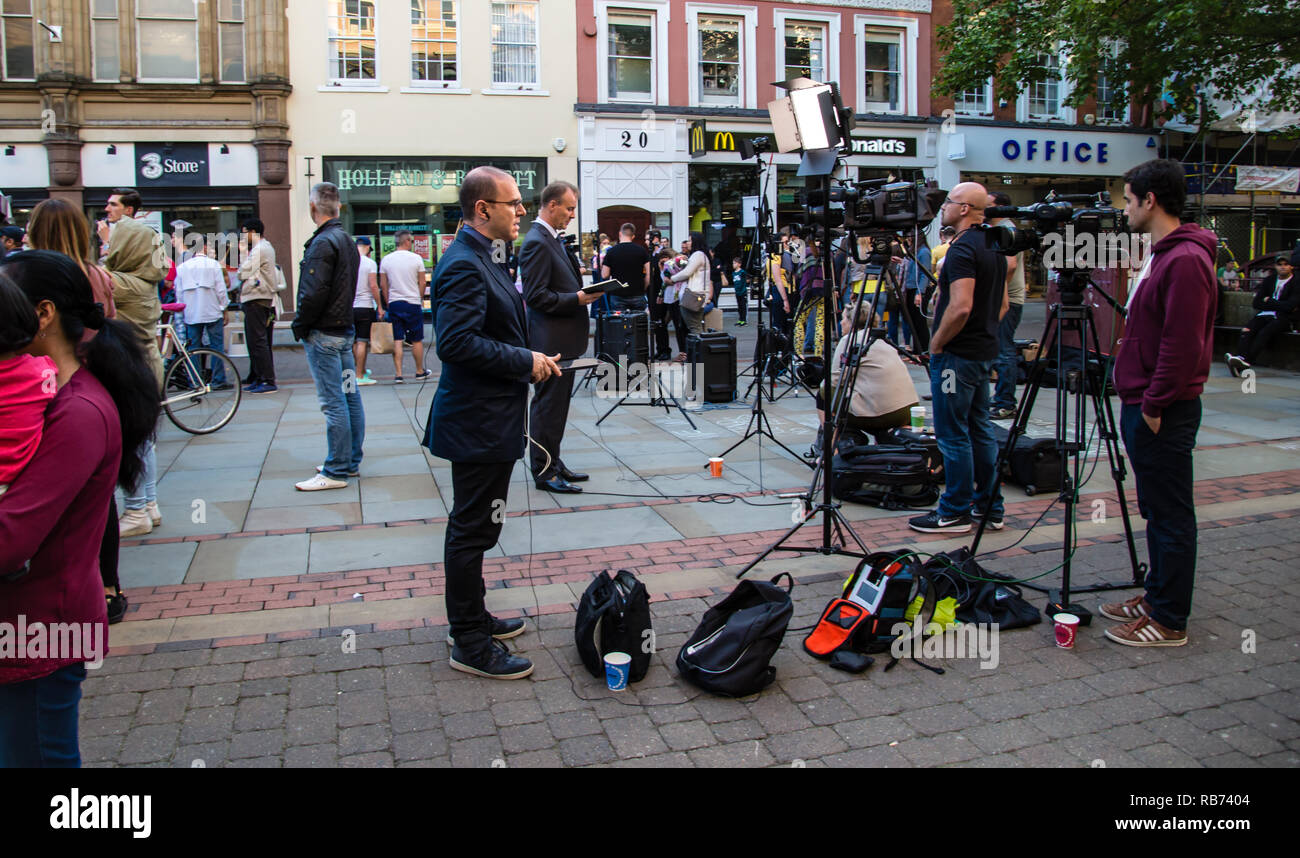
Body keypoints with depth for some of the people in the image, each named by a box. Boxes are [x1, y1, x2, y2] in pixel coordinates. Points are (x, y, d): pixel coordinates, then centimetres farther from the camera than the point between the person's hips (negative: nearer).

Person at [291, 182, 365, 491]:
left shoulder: (323, 242, -16)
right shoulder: (347, 240, 14)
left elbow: (314, 293, -22)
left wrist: (299, 326, -9)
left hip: (323, 334, -9)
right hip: (345, 328, 9)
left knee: (333, 402, -6)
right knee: (350, 397, 12)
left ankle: (336, 471, 0)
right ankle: (351, 462, 21)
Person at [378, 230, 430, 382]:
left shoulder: (386, 259, 3)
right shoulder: (416, 258, -5)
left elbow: (383, 285, 6)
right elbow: (422, 283, -2)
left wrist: (387, 302, 15)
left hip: (394, 303, 3)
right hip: (413, 303, -3)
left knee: (397, 340, 4)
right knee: (417, 341, 8)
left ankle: (398, 374, 0)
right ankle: (420, 372, 18)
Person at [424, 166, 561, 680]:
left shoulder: (480, 260, 14)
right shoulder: (464, 265, -19)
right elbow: (456, 342, -29)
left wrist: (531, 358, 10)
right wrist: (525, 361, -21)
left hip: (486, 420, 11)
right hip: (477, 423, -11)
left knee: (472, 528, 20)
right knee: (472, 531, -1)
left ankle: (471, 619, 34)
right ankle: (470, 645, 10)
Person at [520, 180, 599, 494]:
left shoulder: (555, 239, 14)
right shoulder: (537, 243, -17)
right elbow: (536, 296, -21)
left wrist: (579, 280, 9)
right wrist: (577, 298, -21)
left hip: (564, 339, 10)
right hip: (550, 341, -10)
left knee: (557, 405, 17)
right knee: (547, 406, -2)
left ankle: (554, 463, 28)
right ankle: (544, 472, 7)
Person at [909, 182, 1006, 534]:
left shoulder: (962, 249, -18)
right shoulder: (994, 247, 13)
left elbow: (960, 308, -26)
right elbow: (1002, 304, 20)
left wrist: (936, 343, -14)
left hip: (956, 355, -10)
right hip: (984, 351, 10)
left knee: (953, 434, -3)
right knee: (979, 429, 14)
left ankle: (955, 512, 5)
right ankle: (990, 506, 21)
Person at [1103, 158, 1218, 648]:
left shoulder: (1185, 259, -17)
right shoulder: (1161, 254, 15)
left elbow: (1183, 345, -22)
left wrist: (1154, 404, -18)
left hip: (1163, 413, -10)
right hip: (1143, 405, 10)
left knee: (1171, 516, -1)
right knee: (1157, 511, 17)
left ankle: (1169, 621, 8)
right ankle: (1157, 598, 29)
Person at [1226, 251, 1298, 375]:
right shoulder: (1269, 280, 18)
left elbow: (1289, 306, -12)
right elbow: (1256, 303, 8)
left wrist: (1268, 301, 1)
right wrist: (1279, 305, -3)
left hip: (1284, 318, -4)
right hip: (1265, 315, 5)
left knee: (1264, 332, -34)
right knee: (1247, 331, -26)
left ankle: (1246, 361, -50)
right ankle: (1241, 359, -48)